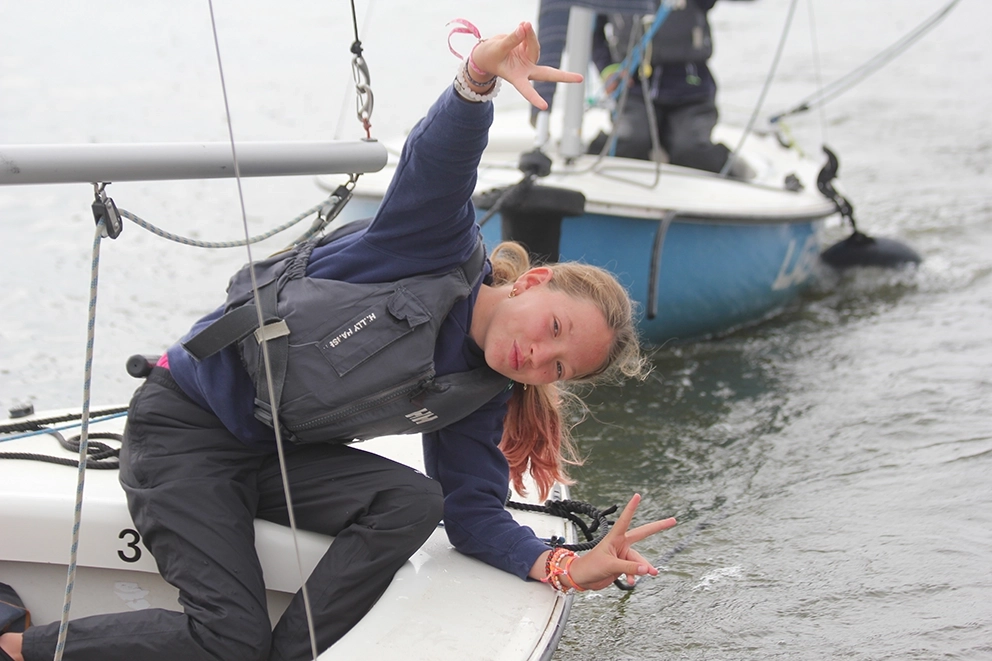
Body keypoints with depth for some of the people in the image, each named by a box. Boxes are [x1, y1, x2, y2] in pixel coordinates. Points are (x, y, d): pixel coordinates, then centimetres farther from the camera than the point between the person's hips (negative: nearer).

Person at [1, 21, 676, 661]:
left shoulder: (481, 394, 2)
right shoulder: (443, 245, -15)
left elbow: (475, 513, -4)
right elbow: (440, 153, -33)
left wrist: (565, 566, -22)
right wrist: (480, 75, -56)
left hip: (282, 453, 6)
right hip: (185, 424, -6)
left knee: (415, 501, -22)